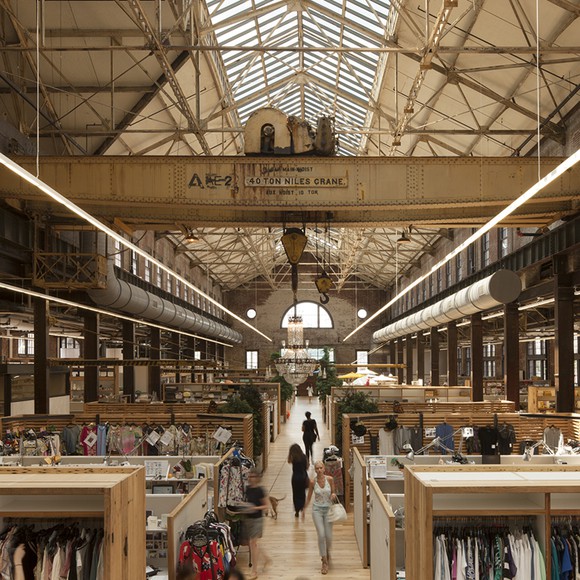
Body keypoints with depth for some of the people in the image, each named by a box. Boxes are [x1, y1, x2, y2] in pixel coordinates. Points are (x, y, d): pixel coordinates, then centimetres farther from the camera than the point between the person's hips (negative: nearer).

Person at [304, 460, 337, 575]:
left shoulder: (330, 479, -7)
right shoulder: (312, 482, -6)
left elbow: (333, 493, 6)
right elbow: (308, 498, 6)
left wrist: (333, 495, -17)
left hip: (328, 509, 1)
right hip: (317, 509, -1)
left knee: (328, 536, 3)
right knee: (321, 535, -10)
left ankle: (327, 551, 38)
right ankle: (325, 562, 1)